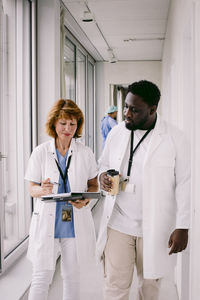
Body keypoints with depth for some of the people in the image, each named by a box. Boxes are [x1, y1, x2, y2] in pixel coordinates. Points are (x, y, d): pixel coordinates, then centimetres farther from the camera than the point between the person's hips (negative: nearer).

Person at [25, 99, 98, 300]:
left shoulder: (85, 153, 0)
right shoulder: (40, 152, -2)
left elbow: (93, 184, 10)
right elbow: (32, 189, 2)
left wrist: (86, 199, -12)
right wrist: (42, 190, -22)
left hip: (75, 222, 1)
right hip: (46, 221, -1)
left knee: (72, 275, 13)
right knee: (41, 277, 3)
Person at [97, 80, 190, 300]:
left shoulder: (174, 139, -9)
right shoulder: (116, 133, 2)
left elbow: (184, 185, -7)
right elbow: (103, 164, 17)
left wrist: (182, 227, -10)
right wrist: (103, 176, -7)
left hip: (154, 228, -2)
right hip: (118, 223, 2)